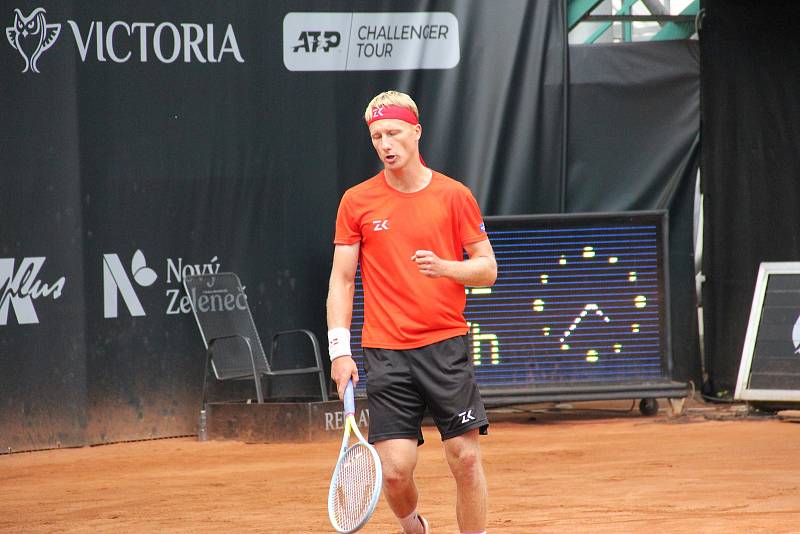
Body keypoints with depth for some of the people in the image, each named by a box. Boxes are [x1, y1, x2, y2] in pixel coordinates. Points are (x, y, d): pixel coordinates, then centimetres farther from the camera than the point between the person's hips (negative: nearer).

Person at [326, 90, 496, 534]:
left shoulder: (455, 196, 2)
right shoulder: (357, 202, 4)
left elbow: (487, 269, 6)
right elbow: (341, 280, 7)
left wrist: (444, 267, -15)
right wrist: (339, 349, -2)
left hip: (446, 346, 0)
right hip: (385, 352, 0)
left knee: (465, 460, -6)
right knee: (394, 470, -4)